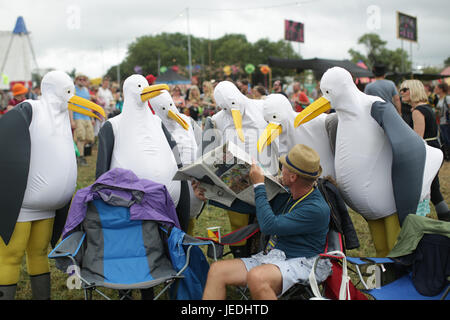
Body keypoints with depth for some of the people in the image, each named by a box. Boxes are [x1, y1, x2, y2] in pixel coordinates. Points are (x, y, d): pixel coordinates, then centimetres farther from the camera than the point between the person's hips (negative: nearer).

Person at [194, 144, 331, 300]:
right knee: (217, 269, -11)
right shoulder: (285, 196, 9)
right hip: (269, 257, 8)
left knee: (256, 277, -38)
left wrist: (259, 186, -10)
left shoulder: (317, 209, -16)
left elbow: (269, 226, -21)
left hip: (301, 263, -8)